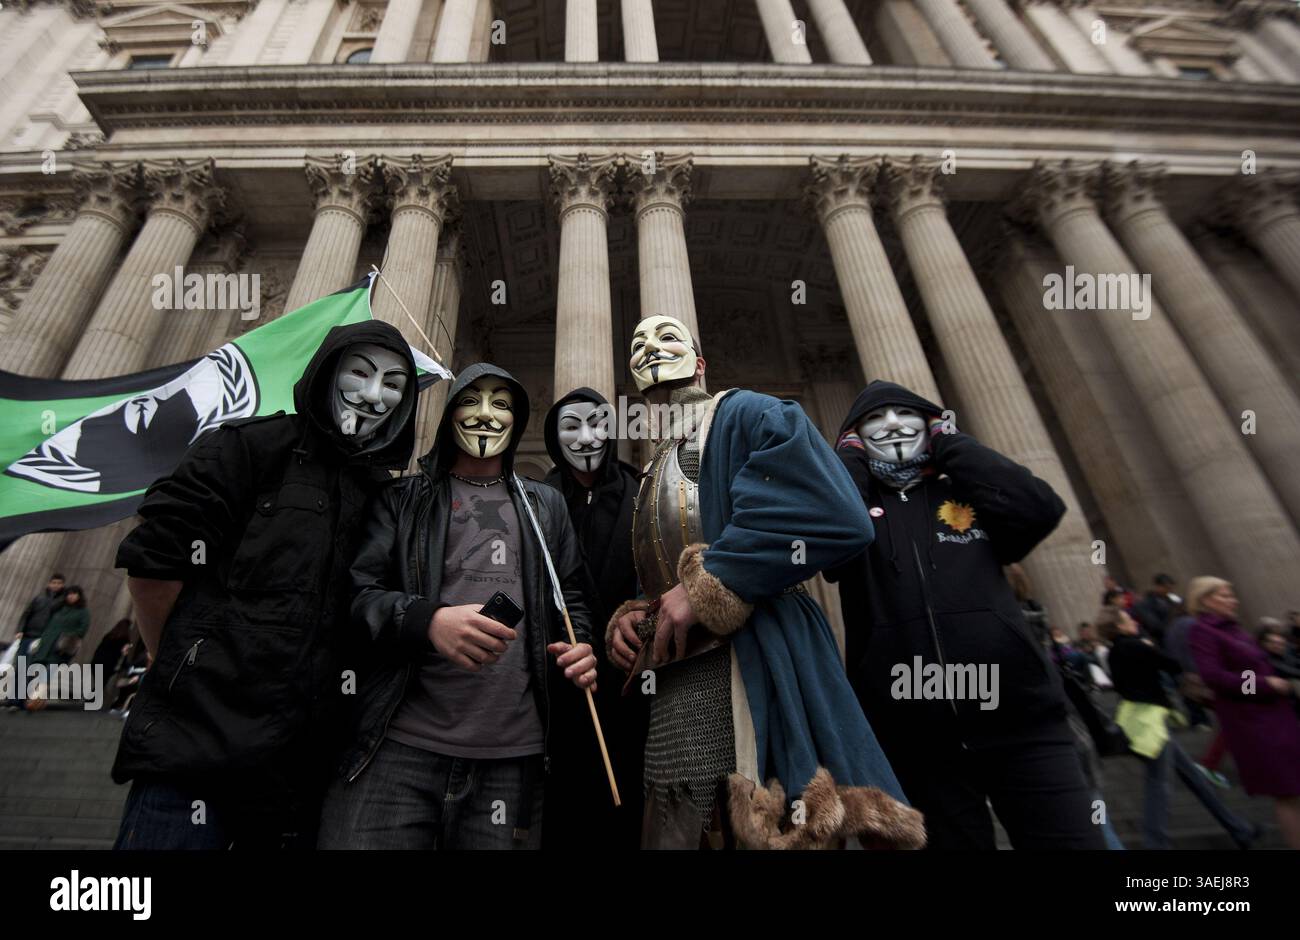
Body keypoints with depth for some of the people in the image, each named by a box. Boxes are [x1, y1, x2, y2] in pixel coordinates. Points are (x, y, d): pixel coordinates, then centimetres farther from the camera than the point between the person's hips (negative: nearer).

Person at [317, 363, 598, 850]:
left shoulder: (546, 505, 16)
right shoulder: (403, 498, 10)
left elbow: (571, 596, 18)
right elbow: (359, 592, 0)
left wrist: (580, 646, -3)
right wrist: (427, 620, -20)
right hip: (400, 745, -1)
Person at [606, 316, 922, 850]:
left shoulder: (748, 416, -2)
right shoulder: (651, 479, 22)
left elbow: (836, 517, -21)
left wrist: (706, 587, -18)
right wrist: (627, 621, 3)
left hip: (757, 681, -8)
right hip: (674, 703, 8)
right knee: (671, 835, 15)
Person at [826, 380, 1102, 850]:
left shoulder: (966, 493, 13)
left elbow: (1040, 508, -7)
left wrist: (948, 440, 3)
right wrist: (851, 453, 0)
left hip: (1018, 721, 2)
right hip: (913, 739, -1)